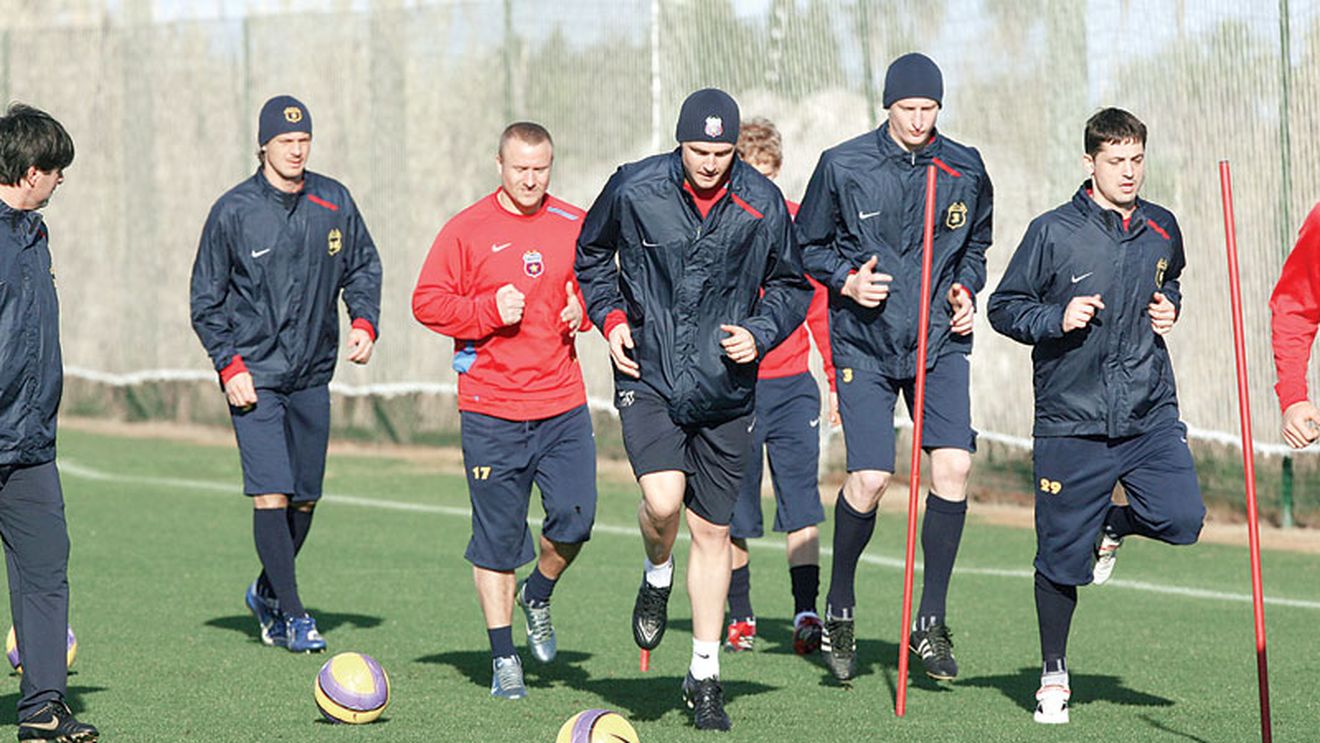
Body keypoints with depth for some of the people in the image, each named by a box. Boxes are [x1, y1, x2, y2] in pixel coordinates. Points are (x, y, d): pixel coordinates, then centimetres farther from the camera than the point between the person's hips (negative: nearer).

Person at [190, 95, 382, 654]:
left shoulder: (334, 203, 2)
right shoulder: (233, 212, -6)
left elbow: (363, 267, 15)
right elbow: (206, 299, 0)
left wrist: (364, 321, -3)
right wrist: (229, 364, -9)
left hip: (312, 376, 4)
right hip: (254, 377, -4)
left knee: (305, 498, 9)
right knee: (271, 494, -14)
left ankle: (266, 594, 31)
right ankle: (292, 614, -9)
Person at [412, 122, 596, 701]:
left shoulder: (574, 227, 7)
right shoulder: (467, 230, -3)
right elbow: (427, 302, -2)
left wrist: (584, 308, -2)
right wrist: (490, 311, -16)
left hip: (563, 404, 3)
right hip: (491, 412, -3)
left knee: (575, 519, -5)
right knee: (498, 536, 1)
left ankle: (538, 594, 27)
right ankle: (503, 658, 11)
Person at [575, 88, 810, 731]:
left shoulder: (763, 205, -4)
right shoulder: (634, 189, -6)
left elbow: (792, 285, 10)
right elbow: (591, 255, 13)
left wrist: (760, 332, -7)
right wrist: (611, 317, -1)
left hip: (725, 388, 1)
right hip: (648, 378, -1)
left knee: (712, 530, 7)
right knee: (663, 499, -24)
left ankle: (704, 676, 18)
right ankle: (657, 576, 12)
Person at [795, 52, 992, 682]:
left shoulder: (966, 171, 4)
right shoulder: (844, 167, -4)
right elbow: (807, 246, 7)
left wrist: (966, 289, 2)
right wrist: (846, 280, -10)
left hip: (939, 341, 2)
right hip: (863, 342, -2)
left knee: (953, 464, -14)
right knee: (870, 479, -11)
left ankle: (929, 621, -2)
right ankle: (839, 606, 15)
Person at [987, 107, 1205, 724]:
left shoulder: (1161, 230, 7)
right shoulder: (1053, 232, -6)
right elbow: (1003, 307, 1)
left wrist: (1168, 306, 7)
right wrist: (1056, 319, -16)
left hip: (1150, 414, 3)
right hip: (1071, 418, -3)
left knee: (1182, 520, -15)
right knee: (1061, 558, 2)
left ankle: (1113, 525, 19)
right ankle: (1053, 673, 21)